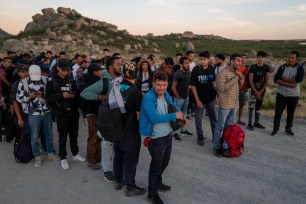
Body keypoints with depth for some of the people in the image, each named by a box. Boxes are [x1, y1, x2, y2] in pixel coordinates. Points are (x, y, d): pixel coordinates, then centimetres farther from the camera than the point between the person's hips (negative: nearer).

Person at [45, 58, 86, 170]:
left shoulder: (71, 80, 6)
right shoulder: (52, 81, -4)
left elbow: (77, 93, 15)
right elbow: (48, 97, -8)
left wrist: (74, 95, -8)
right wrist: (61, 95, -20)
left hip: (73, 112, 4)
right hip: (61, 113, -4)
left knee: (74, 134, 14)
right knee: (63, 136, 4)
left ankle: (75, 154, 32)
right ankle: (63, 158, 20)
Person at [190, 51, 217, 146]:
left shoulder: (211, 69, -3)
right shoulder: (196, 69, -13)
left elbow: (213, 81, 11)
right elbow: (193, 85, -12)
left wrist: (216, 89, -8)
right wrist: (197, 100, -15)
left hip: (210, 98, 3)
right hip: (199, 98, -3)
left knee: (213, 118, 15)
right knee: (198, 118, 8)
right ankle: (200, 136, 26)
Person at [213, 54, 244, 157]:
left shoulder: (236, 72, 11)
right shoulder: (223, 73, -17)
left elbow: (239, 86, 16)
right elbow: (221, 87, -27)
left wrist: (241, 77, -3)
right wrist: (234, 79, -22)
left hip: (233, 104, 8)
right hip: (224, 105, -8)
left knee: (229, 126, 18)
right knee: (220, 126, 1)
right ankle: (217, 147, 11)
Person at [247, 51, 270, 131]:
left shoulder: (266, 67, 1)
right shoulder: (253, 67, -7)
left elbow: (266, 80, 0)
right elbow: (250, 80, -8)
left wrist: (261, 91, -7)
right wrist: (256, 91, -11)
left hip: (262, 90, 3)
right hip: (253, 89, -3)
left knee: (258, 107, 12)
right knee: (251, 107, -7)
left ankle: (256, 122, 22)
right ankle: (250, 123, -1)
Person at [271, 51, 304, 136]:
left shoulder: (300, 68, -3)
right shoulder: (282, 67, 0)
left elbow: (299, 79, -21)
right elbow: (276, 79, -12)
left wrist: (285, 79, -15)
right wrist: (289, 84, -20)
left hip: (294, 95, 0)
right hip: (281, 94, 0)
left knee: (291, 113, 12)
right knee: (278, 112, 2)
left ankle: (288, 128, 29)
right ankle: (275, 129, 14)